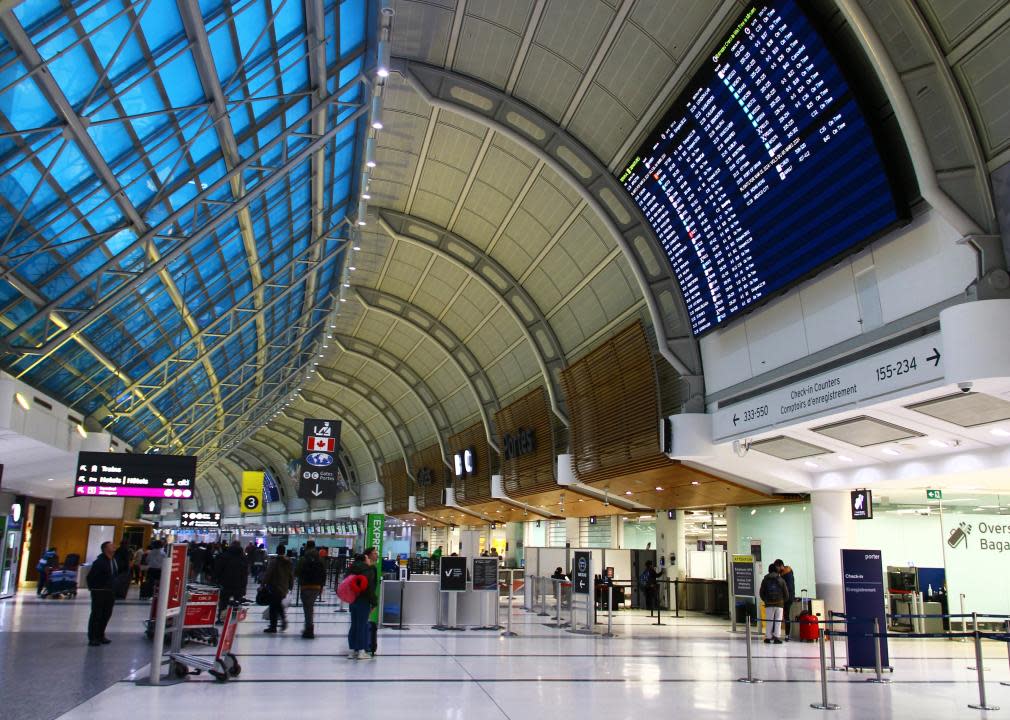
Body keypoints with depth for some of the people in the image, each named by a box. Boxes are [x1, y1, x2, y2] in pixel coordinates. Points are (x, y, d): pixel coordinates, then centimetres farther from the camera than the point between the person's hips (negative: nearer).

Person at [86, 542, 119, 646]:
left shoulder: (114, 560, 8)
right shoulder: (99, 562, -16)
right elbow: (90, 576, -16)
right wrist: (92, 588, -9)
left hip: (110, 592, 7)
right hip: (99, 592, -7)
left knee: (107, 614, 11)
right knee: (96, 615, -1)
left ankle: (100, 635, 22)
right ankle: (92, 638, 6)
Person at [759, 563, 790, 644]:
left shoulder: (765, 580, 3)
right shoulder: (781, 580, 1)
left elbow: (761, 593, 4)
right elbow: (786, 593, 2)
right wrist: (784, 600, 20)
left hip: (769, 604, 1)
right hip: (779, 603, -1)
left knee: (769, 621, 6)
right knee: (778, 621, 4)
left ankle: (768, 637, 6)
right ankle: (777, 637, -2)